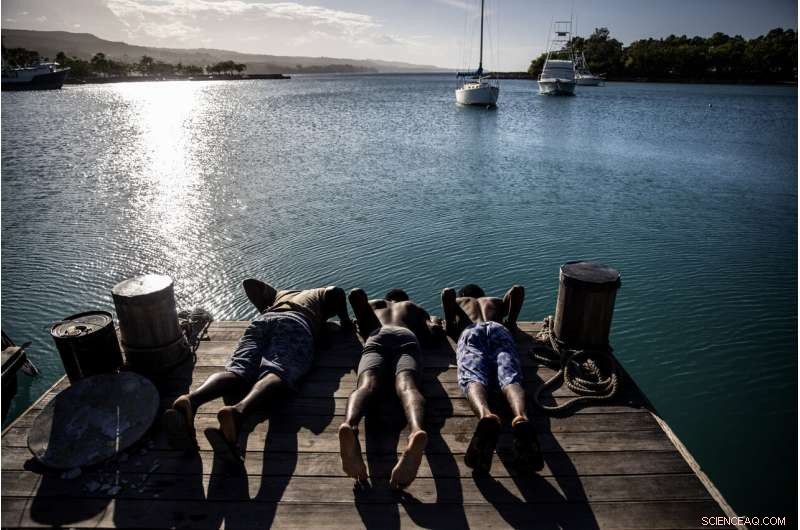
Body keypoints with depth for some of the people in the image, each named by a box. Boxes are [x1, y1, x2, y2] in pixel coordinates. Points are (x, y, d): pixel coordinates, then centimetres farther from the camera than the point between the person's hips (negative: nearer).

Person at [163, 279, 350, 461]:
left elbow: (249, 283, 42)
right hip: (295, 323, -4)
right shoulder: (321, 294, 37)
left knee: (237, 370, -18)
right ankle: (239, 411, -59)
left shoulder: (281, 294, 46)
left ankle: (191, 400, -48)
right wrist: (345, 321, 30)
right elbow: (337, 291, 15)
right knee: (277, 372, -28)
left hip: (262, 321, 4)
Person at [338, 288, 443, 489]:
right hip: (407, 337, 0)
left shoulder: (372, 304, 42)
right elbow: (434, 333, 24)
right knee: (407, 386, -29)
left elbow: (356, 293, 19)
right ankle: (416, 432, -64)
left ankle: (349, 426, -63)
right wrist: (435, 322, 47)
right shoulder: (415, 308, 42)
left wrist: (362, 326, 32)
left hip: (377, 338, 0)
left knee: (367, 385, -28)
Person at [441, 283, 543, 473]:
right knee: (510, 379, -23)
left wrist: (449, 325, 25)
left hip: (470, 332, -1)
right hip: (499, 329, 2)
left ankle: (486, 416, -62)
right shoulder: (497, 302, 44)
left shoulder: (457, 302, 38)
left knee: (473, 379, -27)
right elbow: (518, 289, 27)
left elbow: (448, 292, 16)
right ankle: (521, 418, -57)